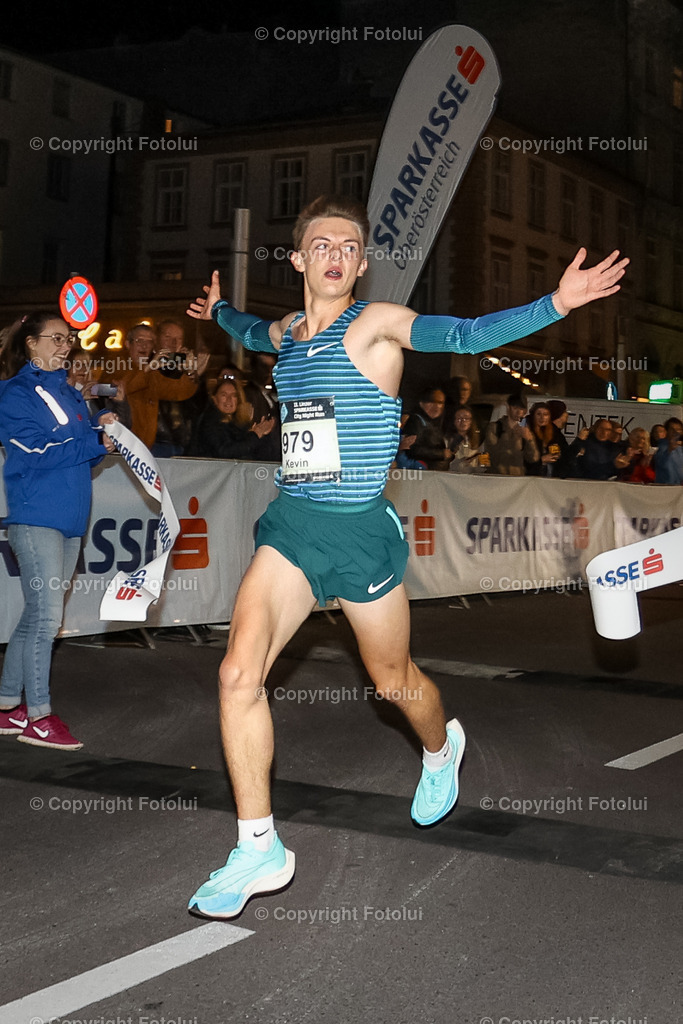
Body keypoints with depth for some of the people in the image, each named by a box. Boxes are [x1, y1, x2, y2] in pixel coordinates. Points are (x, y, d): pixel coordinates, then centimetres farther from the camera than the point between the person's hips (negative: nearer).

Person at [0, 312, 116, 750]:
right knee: (46, 616, -8)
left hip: (70, 517, 8)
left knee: (38, 616, 10)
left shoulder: (71, 394, 20)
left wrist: (105, 432, -1)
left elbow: (85, 455, 20)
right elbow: (35, 451, -15)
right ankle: (39, 717, 1)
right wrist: (96, 441, -15)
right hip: (36, 515, -8)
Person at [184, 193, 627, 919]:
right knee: (239, 674, -11)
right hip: (291, 525, 5)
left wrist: (556, 303, -33)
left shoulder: (377, 323, -7)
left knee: (393, 681, 13)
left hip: (360, 531, -4)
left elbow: (467, 334, -22)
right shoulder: (286, 332, 10)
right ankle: (259, 852, 1)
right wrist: (219, 309, 50)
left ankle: (441, 748, 51)